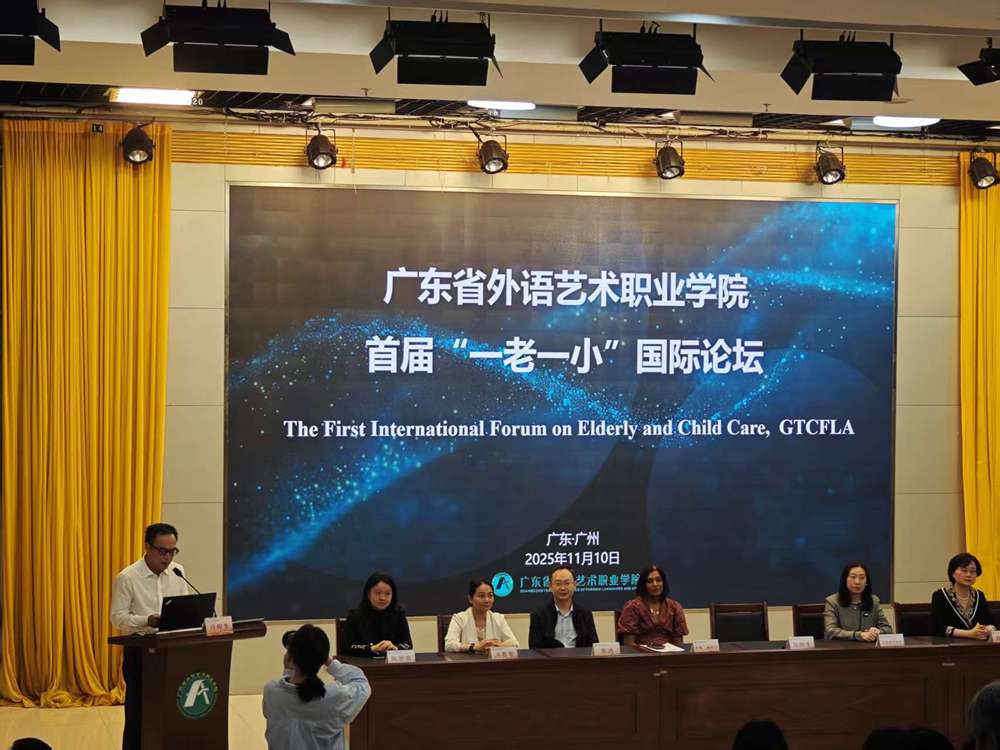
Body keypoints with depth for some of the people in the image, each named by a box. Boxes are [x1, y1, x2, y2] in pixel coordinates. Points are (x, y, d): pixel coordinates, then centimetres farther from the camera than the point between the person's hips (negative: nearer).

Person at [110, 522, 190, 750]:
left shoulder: (178, 572, 6)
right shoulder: (127, 578, -9)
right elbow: (118, 617, -11)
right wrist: (147, 621, -27)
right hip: (139, 652, -4)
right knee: (138, 714, 1)